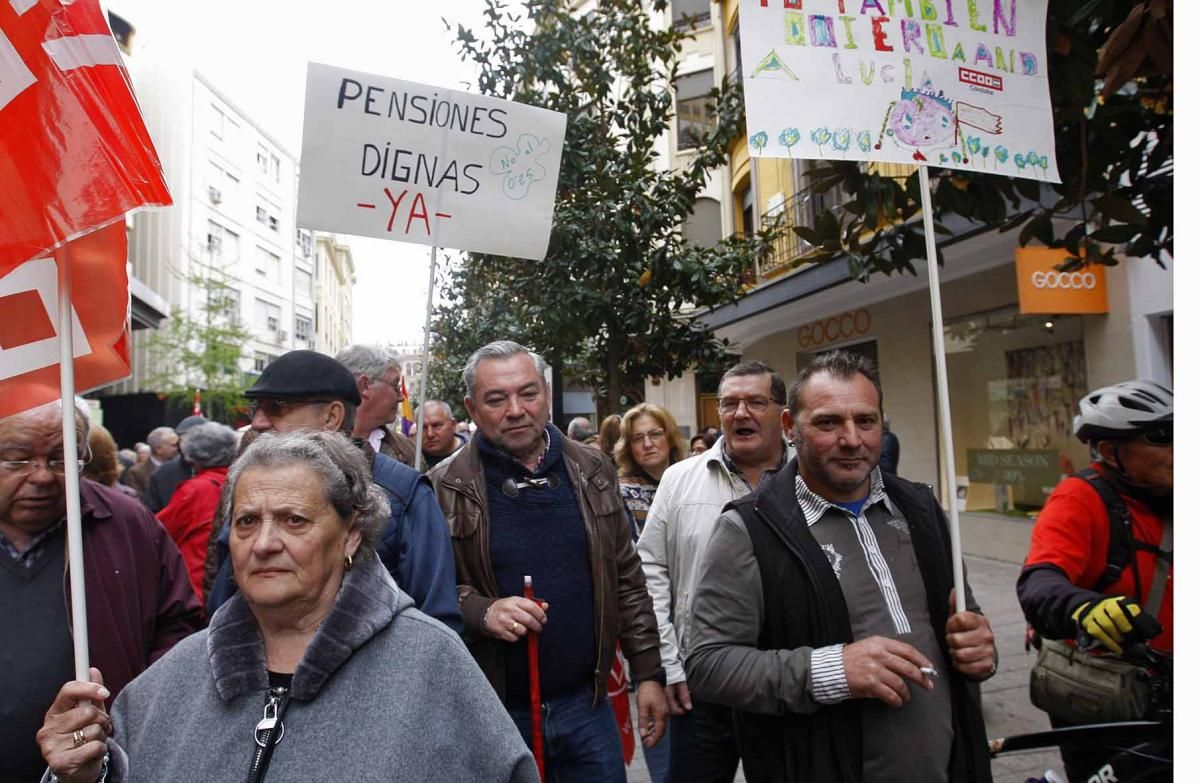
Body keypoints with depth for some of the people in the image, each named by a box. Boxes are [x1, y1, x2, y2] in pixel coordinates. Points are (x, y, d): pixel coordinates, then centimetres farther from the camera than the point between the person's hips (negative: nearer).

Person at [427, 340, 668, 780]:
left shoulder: (592, 472, 2)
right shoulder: (444, 489, -9)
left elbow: (626, 580, 6)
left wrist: (648, 673, 5)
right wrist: (480, 612, -23)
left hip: (587, 703, 3)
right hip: (490, 714, -2)